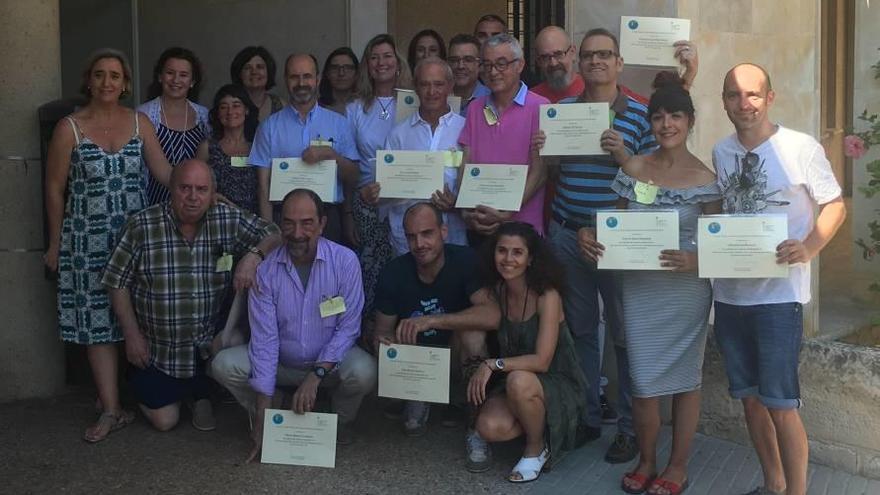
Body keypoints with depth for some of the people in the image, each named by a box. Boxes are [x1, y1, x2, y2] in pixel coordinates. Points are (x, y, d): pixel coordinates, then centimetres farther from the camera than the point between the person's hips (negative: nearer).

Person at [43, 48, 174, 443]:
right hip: (88, 240, -2)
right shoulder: (69, 128, -1)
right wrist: (55, 243, 3)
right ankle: (111, 411, 5)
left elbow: (165, 172, 4)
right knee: (97, 321, 0)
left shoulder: (139, 123, 6)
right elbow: (55, 189, 2)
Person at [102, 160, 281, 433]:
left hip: (209, 345, 2)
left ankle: (200, 394, 10)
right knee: (164, 421, -1)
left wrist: (254, 255, -27)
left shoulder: (229, 220, -9)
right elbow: (118, 284, -6)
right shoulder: (142, 226, -12)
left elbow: (276, 235, -6)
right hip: (158, 348, -1)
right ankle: (141, 384, 35)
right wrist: (132, 336, -8)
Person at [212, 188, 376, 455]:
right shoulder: (265, 269, -13)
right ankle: (265, 422, 6)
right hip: (280, 363, 1)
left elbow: (348, 327, -13)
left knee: (363, 371, -32)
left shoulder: (345, 261, -15)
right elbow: (265, 338, -16)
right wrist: (262, 412, -20)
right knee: (224, 365, -22)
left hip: (329, 361, -1)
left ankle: (341, 423, 2)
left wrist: (316, 375, -26)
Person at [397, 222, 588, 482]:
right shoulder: (493, 293, -1)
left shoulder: (547, 296, -17)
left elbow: (542, 361, -24)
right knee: (490, 428, -25)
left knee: (519, 381, -36)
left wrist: (493, 365, -32)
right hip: (512, 387, 4)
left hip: (558, 385, -4)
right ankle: (537, 424, 8)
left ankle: (536, 450, -8)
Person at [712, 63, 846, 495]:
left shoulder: (801, 148, -9)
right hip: (729, 292, 6)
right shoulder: (721, 152, 6)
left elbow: (835, 205, -2)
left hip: (778, 294, -5)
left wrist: (809, 248, -19)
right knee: (749, 397, 14)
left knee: (780, 405, -5)